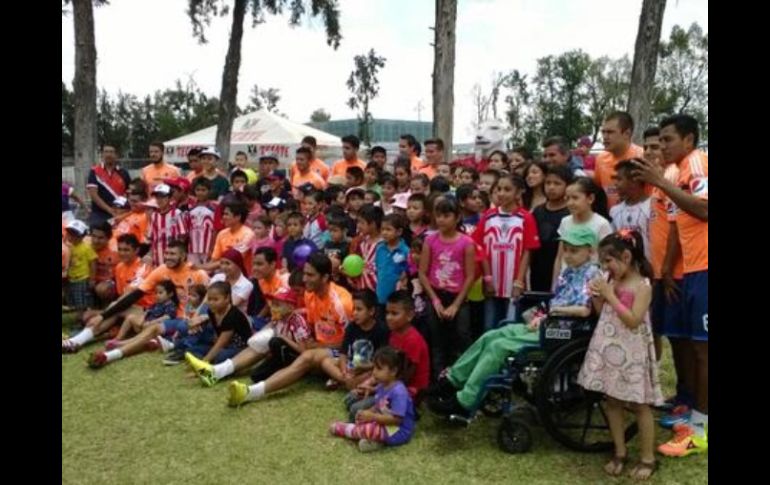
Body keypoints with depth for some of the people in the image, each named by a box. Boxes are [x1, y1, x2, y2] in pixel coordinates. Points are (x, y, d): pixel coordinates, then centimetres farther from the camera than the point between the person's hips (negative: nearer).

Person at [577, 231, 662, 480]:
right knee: (612, 402, 12)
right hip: (609, 351, 7)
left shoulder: (642, 286, -14)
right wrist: (596, 297, -6)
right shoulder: (611, 281, 6)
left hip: (631, 354, -7)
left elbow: (633, 321, -22)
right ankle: (620, 453, 26)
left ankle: (647, 458, 17)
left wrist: (610, 295, -21)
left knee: (639, 405, 5)